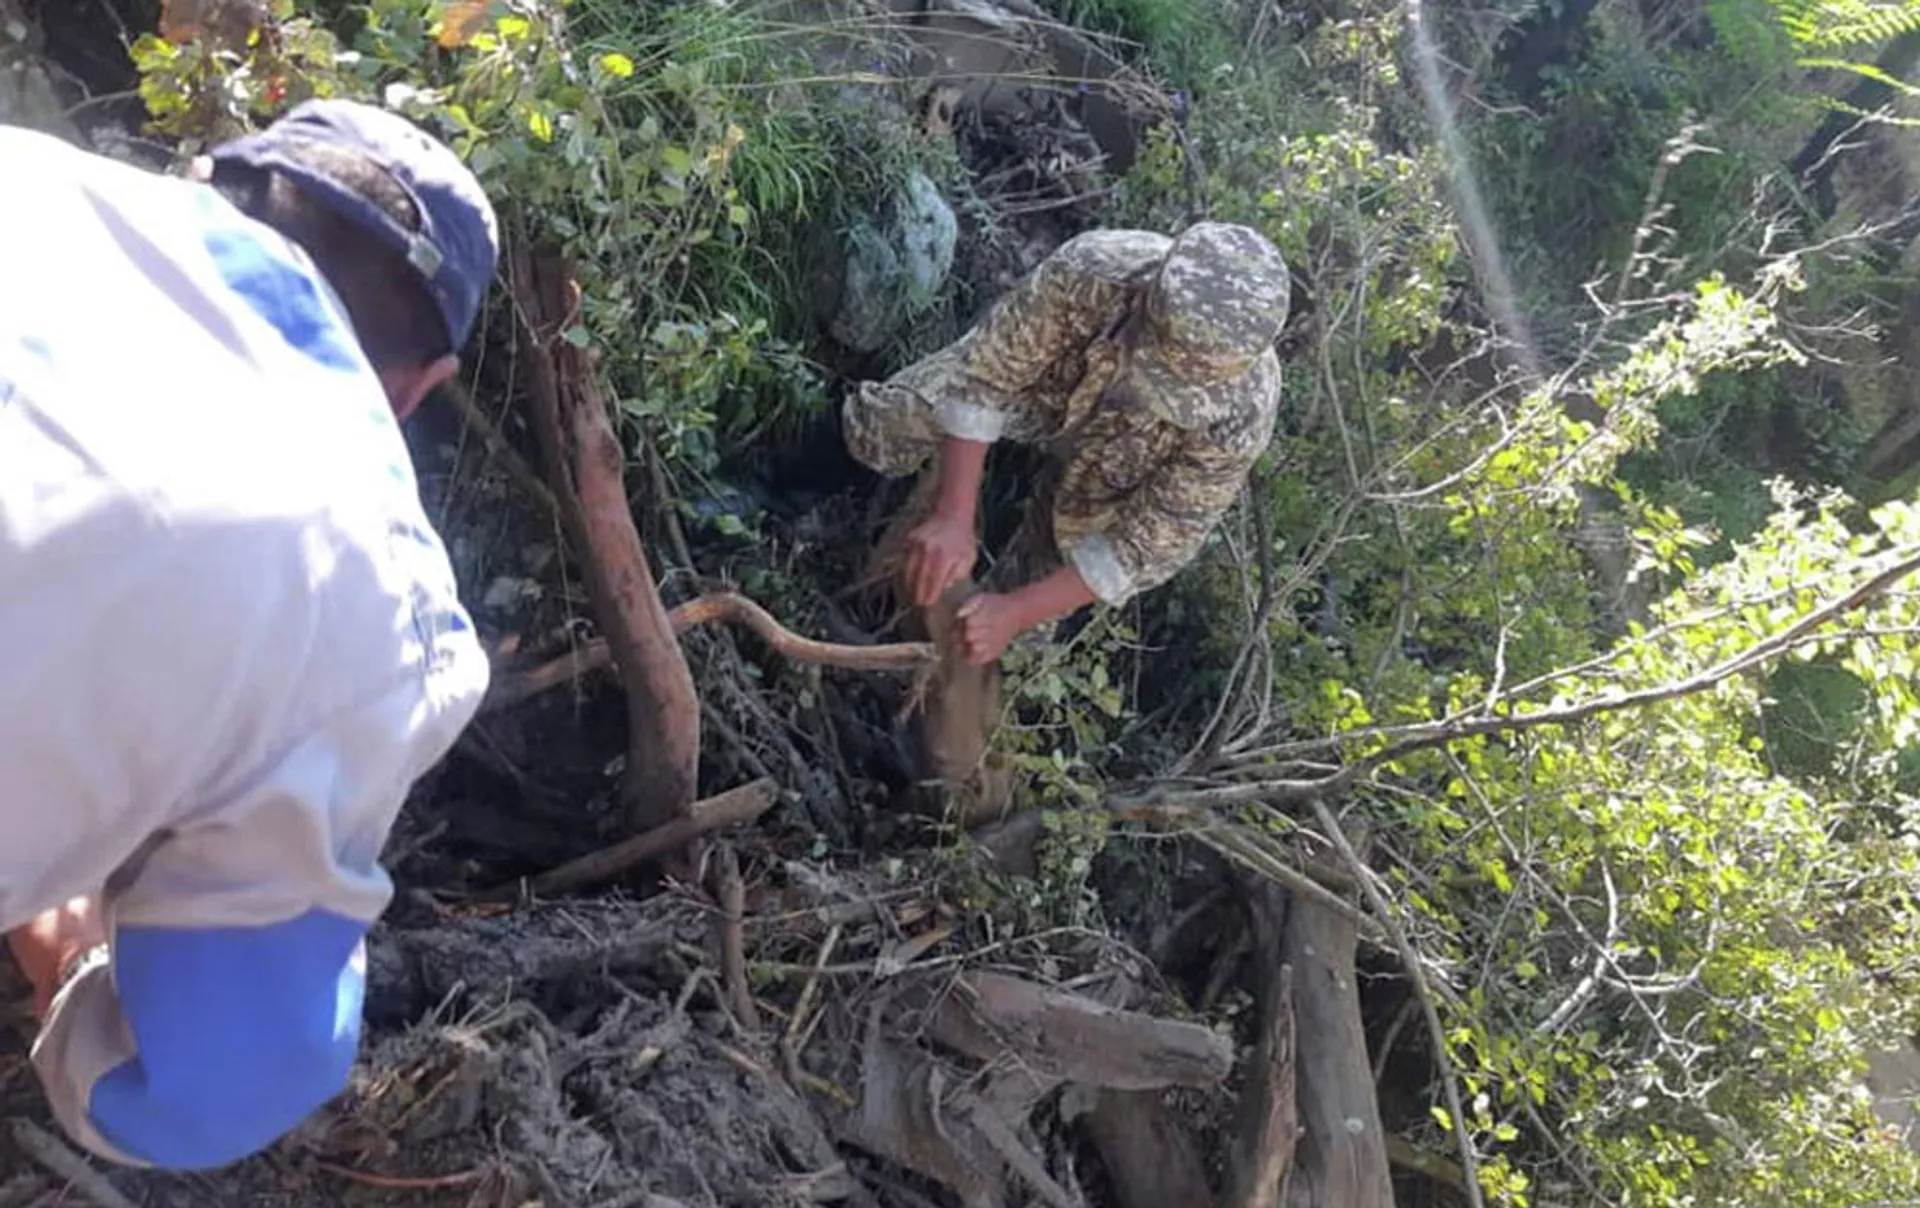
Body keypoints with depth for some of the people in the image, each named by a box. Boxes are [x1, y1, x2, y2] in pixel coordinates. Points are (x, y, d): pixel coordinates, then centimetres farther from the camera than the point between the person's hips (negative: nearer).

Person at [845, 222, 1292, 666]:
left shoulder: (1241, 417, -41)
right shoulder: (1088, 271, -44)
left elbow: (1153, 543, -30)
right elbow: (984, 374, -30)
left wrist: (1016, 612, -32)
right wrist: (954, 518, -39)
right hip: (1038, 380, 1)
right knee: (880, 428, -10)